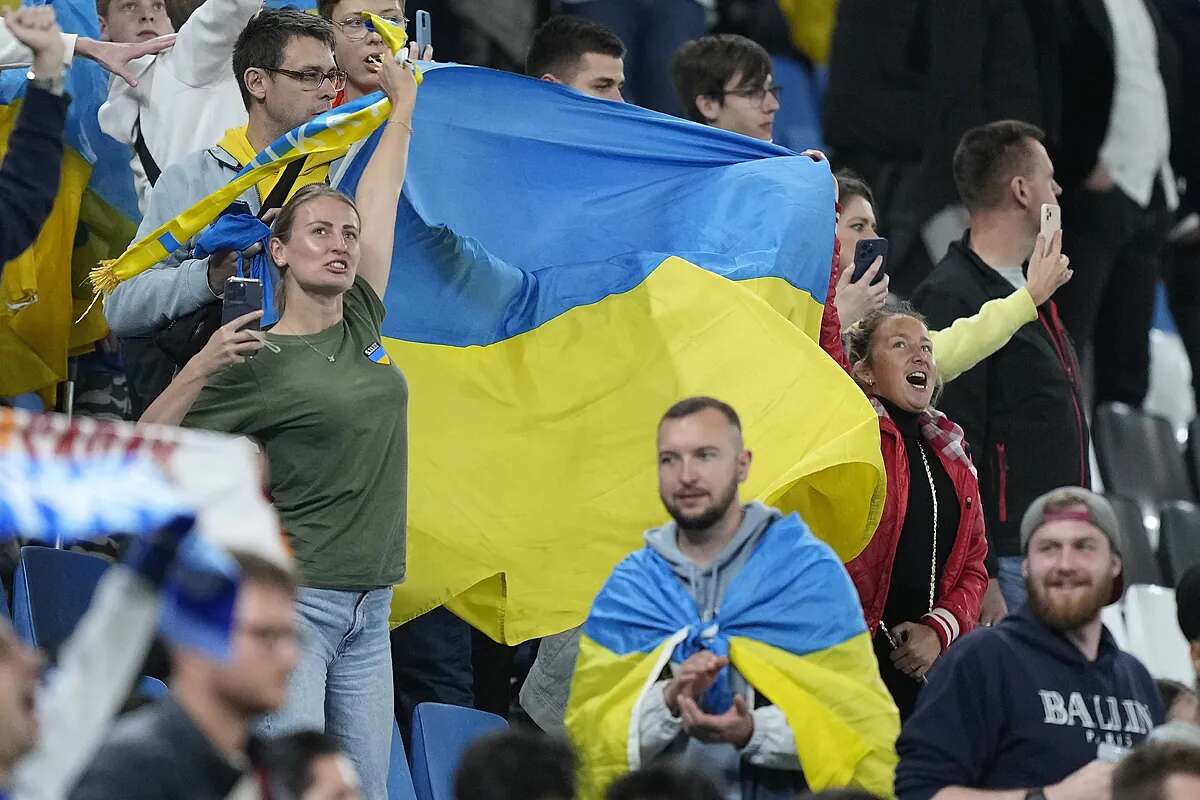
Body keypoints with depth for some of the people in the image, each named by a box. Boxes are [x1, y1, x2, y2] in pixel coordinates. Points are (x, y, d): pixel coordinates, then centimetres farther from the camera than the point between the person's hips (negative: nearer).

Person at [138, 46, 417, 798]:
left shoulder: (363, 325, 10)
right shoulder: (259, 361, -5)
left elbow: (382, 195, 20)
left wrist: (404, 104, 28)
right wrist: (199, 371, -17)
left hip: (369, 612, 7)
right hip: (289, 599, -6)